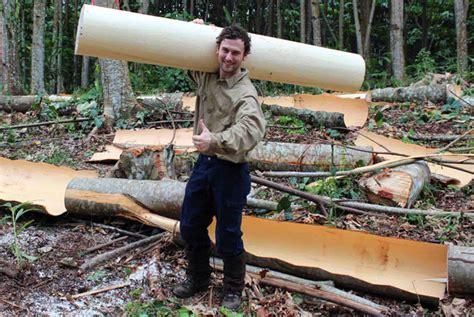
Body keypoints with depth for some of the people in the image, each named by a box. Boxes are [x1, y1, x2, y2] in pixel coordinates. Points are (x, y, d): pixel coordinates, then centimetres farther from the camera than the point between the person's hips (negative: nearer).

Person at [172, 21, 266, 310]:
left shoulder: (245, 93, -21)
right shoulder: (206, 77, 2)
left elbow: (251, 130, -40)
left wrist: (214, 140, -55)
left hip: (231, 170, -7)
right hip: (204, 163, 7)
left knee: (228, 235, 2)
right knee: (191, 226, 18)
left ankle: (234, 291, 25)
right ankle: (198, 278, 39)